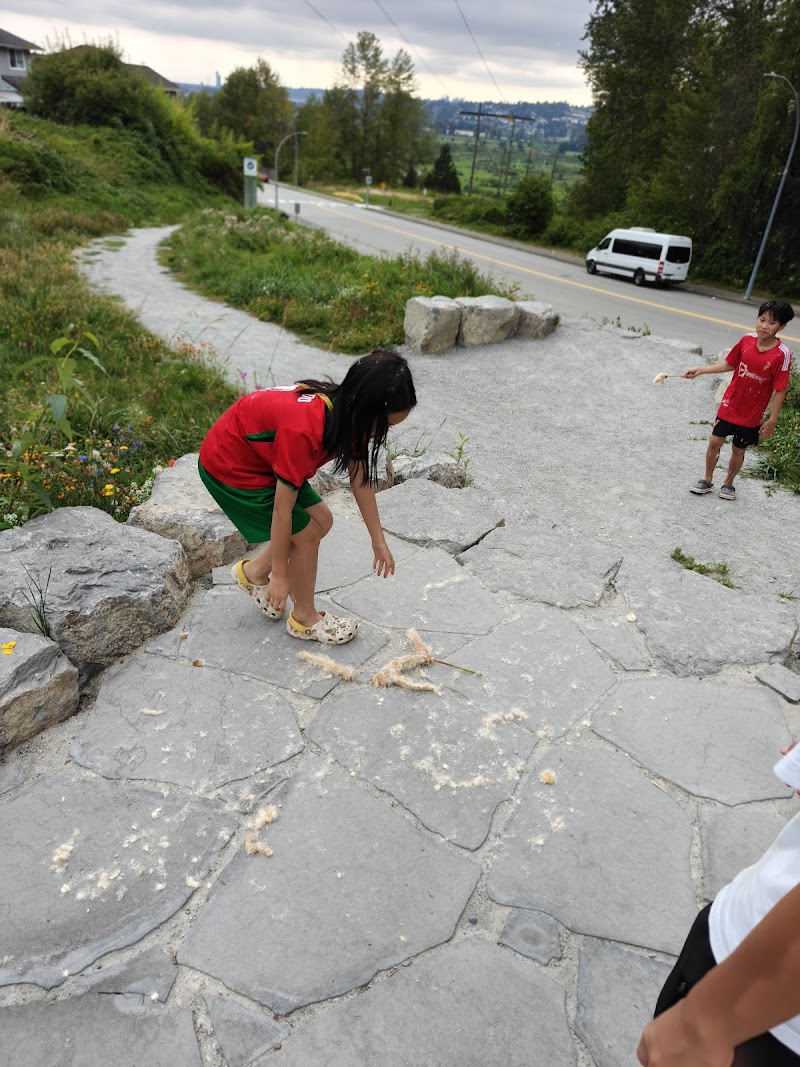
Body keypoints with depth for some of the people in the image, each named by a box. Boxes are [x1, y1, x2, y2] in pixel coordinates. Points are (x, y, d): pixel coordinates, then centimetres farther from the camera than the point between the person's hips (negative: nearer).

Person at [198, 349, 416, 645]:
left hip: (261, 455, 8)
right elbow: (282, 511, -29)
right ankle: (304, 619, 15)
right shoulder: (304, 431, -38)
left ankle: (253, 573, 27)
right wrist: (279, 576, -18)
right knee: (306, 534, -6)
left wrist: (379, 540, 5)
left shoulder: (345, 411, -13)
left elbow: (361, 479, -1)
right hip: (228, 466, -8)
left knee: (321, 520, 9)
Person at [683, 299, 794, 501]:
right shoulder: (746, 340, -10)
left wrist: (772, 420, -13)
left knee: (738, 450, 12)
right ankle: (707, 480, 27)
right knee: (715, 442, 8)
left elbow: (779, 390, -15)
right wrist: (701, 370, 0)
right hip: (730, 405, 3)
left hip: (752, 415, -2)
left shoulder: (782, 354, -20)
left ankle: (728, 483, 34)